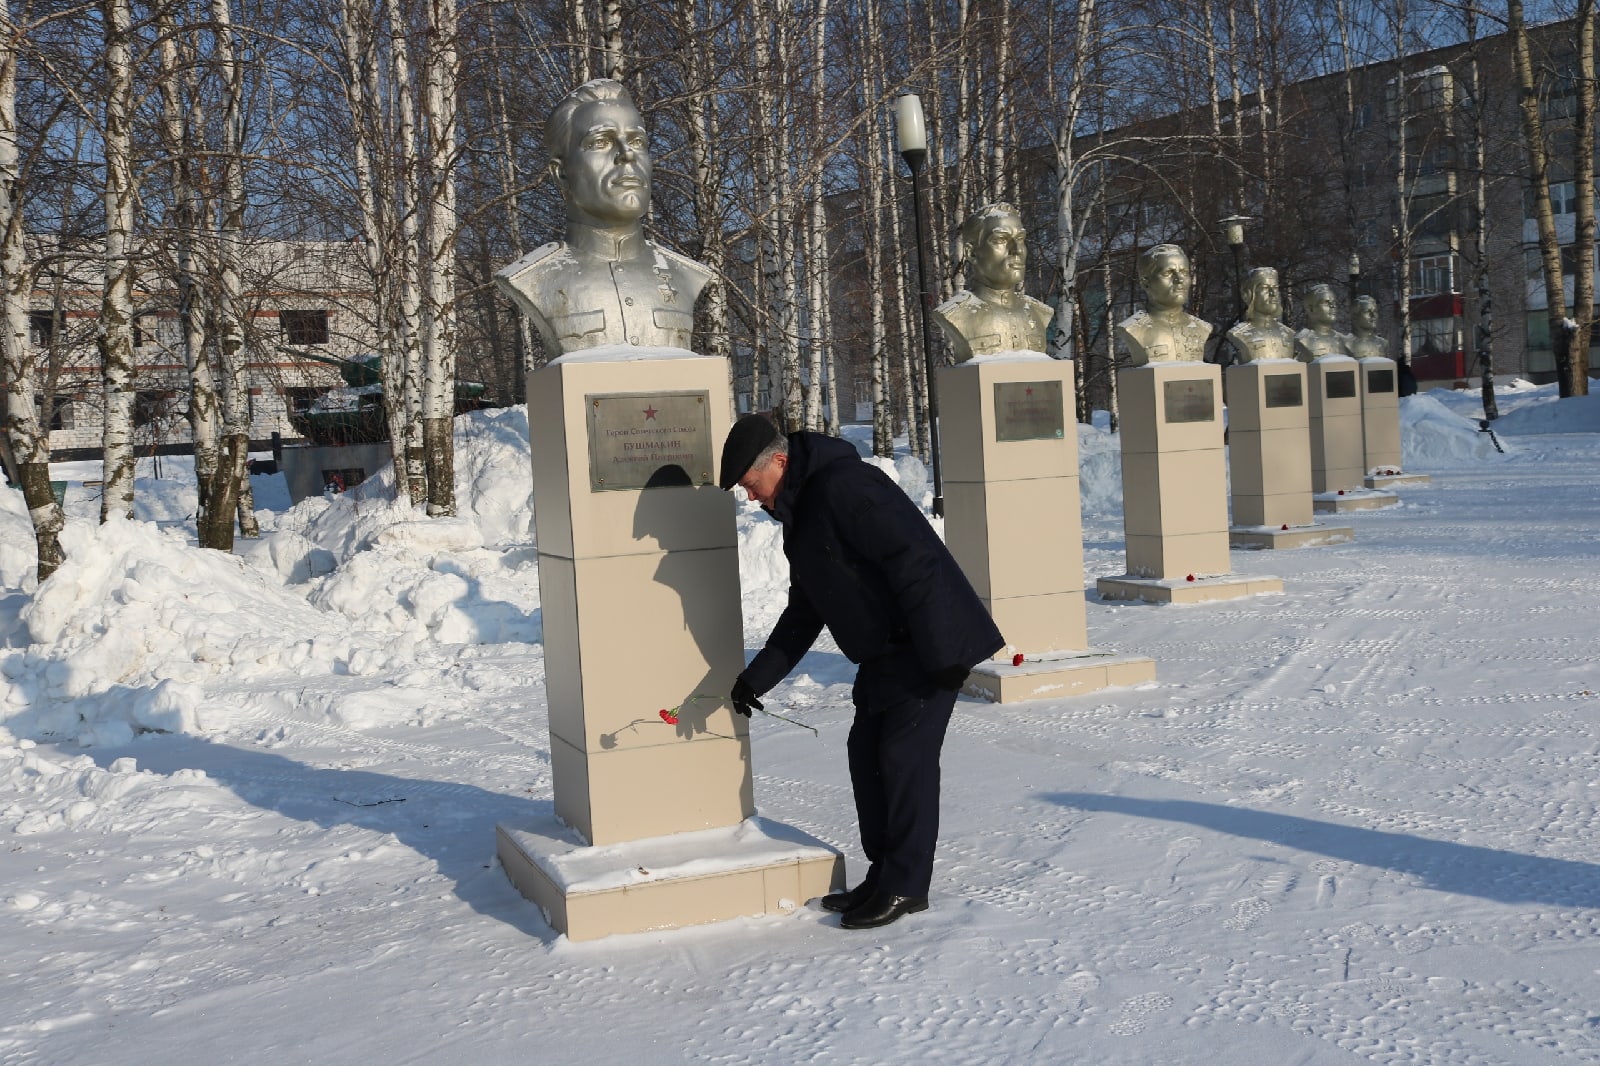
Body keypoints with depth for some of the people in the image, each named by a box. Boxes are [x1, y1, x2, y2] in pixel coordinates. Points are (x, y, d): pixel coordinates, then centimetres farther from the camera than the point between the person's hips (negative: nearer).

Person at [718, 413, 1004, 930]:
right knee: (866, 753, 11)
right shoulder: (802, 514, 14)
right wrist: (757, 677, 11)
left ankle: (906, 886, 6)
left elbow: (912, 561, -25)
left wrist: (940, 653, -26)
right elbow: (803, 612, 18)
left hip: (929, 648, -10)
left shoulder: (844, 486, -20)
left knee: (905, 756, -6)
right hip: (883, 654, 10)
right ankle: (883, 875, 21)